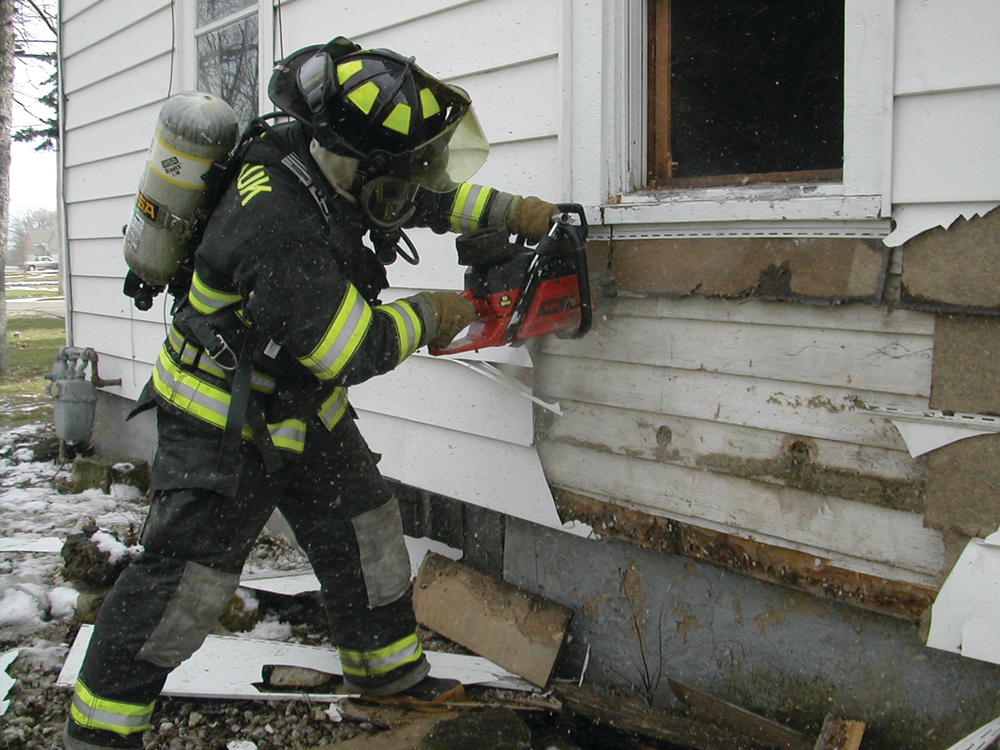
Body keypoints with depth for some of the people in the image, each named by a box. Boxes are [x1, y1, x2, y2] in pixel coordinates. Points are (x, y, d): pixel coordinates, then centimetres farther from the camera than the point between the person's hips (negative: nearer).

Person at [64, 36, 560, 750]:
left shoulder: (322, 161, -8)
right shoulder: (275, 224, -36)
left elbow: (425, 197, 13)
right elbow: (353, 350, -31)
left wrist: (509, 210, 3)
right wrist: (431, 316, -14)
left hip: (305, 408, 9)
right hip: (222, 428, -9)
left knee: (367, 530, 15)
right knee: (188, 578, -4)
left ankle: (392, 675, 33)